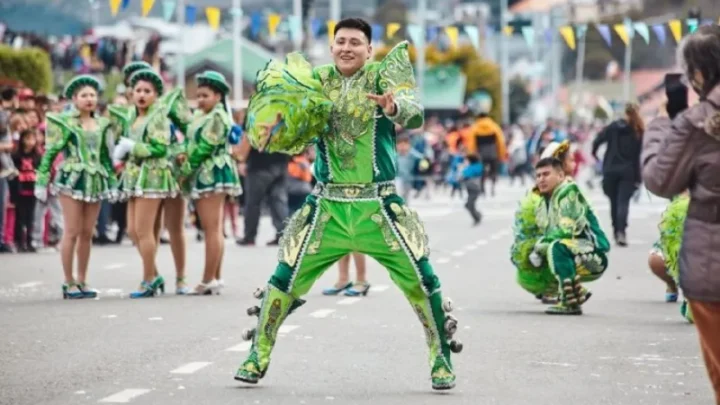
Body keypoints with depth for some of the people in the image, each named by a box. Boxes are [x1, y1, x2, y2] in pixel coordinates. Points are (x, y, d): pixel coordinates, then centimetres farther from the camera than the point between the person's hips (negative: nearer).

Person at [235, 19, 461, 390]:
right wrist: (277, 122, -18)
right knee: (285, 279, 1)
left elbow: (414, 112, -24)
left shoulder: (383, 75, -5)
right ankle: (258, 356, 18)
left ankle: (442, 360, 9)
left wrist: (394, 106, -47)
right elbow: (291, 136, 5)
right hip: (327, 206, 2)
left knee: (422, 280, -8)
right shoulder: (316, 80, 4)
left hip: (379, 207, -2)